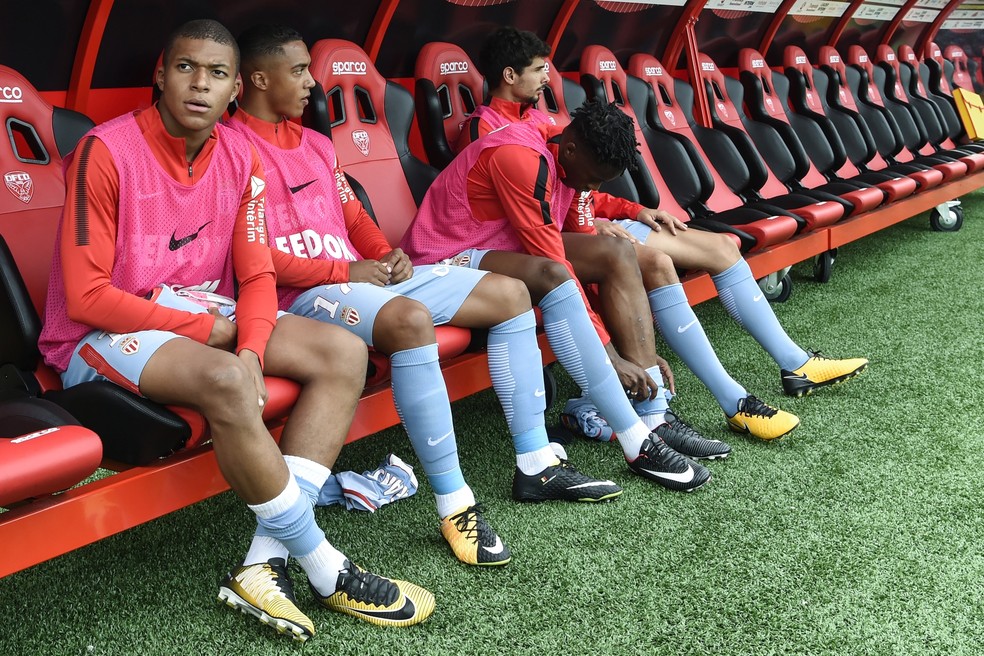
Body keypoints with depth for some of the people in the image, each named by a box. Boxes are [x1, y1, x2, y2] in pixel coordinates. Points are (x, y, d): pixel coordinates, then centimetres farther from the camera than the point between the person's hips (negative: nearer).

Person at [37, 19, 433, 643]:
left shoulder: (240, 156, 3)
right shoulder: (106, 151, -16)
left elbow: (257, 276, 1)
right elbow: (86, 297, -18)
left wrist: (251, 352, -20)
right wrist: (207, 330, -17)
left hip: (207, 315, 7)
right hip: (104, 333, -7)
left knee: (344, 352, -12)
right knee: (226, 382, -36)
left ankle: (265, 561, -22)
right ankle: (326, 570, -19)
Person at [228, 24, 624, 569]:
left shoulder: (316, 143, 20)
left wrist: (388, 254, 3)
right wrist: (344, 271, -16)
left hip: (364, 275, 9)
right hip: (301, 297, -9)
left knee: (510, 293, 3)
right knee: (410, 318, -41)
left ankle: (535, 465, 3)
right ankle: (454, 504, -33)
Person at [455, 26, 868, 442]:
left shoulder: (538, 118, 22)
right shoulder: (484, 127, -6)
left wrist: (636, 211, 10)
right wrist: (589, 225, -21)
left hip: (585, 225, 10)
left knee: (722, 246, 1)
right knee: (655, 261, -35)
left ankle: (795, 364, 6)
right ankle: (735, 404, -32)